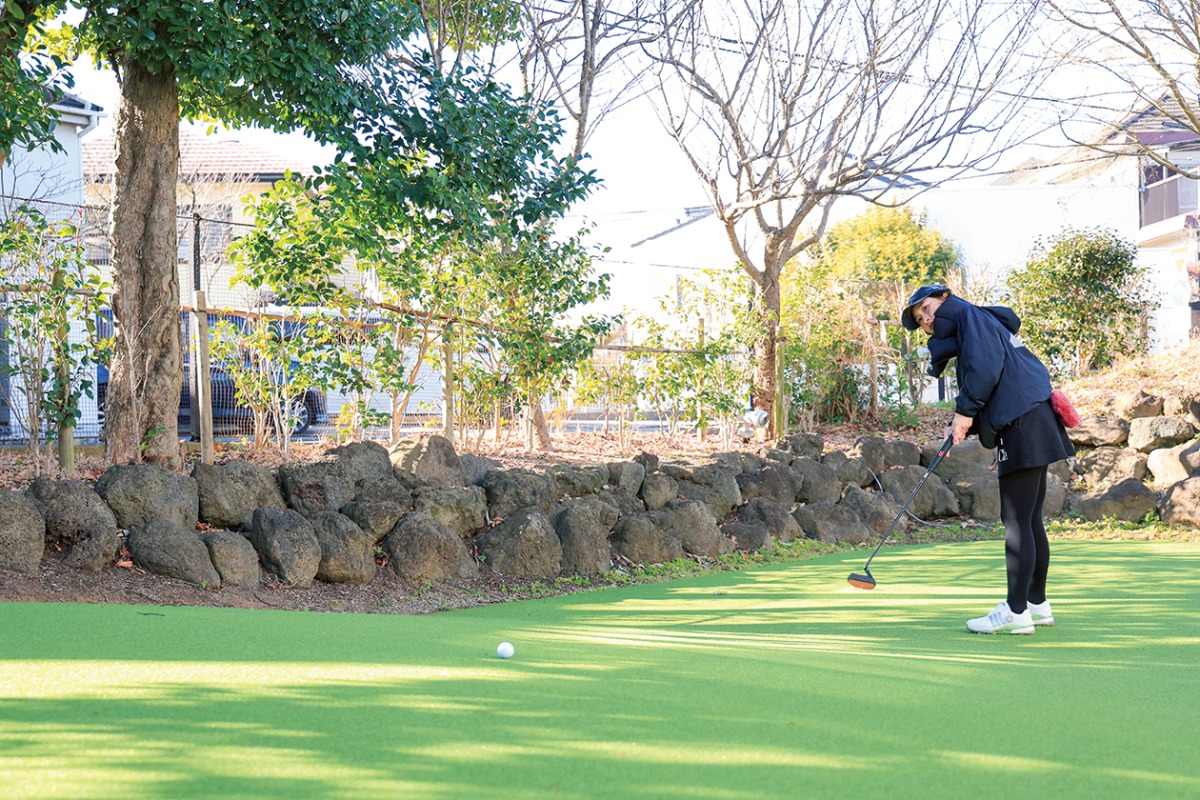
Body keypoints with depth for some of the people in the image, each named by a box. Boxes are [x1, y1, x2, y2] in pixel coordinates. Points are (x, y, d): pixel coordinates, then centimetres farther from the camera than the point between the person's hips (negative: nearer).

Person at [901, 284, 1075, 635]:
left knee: (1017, 521, -9)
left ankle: (1016, 612, -8)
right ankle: (1037, 603, 23)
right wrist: (963, 426, 8)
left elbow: (985, 367, -17)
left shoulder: (970, 316, -1)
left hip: (1023, 423, -10)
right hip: (1033, 423, 10)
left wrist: (965, 411, -10)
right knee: (1029, 520, 15)